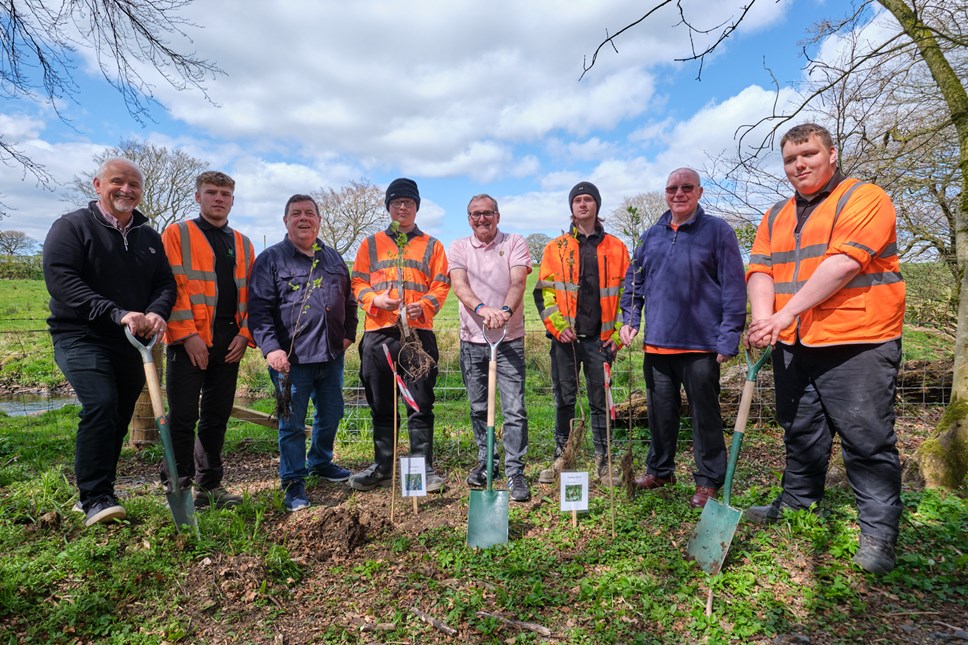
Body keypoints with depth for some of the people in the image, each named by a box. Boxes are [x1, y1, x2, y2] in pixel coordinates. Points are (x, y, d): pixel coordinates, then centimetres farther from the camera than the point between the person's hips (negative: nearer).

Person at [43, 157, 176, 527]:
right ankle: (95, 499, -15)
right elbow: (60, 280, -15)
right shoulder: (72, 226, -2)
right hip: (81, 337, -5)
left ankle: (101, 491, 24)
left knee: (119, 418, 9)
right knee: (100, 405, -23)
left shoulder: (149, 237, 14)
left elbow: (166, 283, 9)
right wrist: (117, 313, -26)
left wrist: (156, 313, -14)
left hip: (132, 344, 5)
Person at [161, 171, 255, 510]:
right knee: (183, 416, -2)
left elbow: (250, 292, 13)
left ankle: (210, 486, 20)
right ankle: (178, 486, 10)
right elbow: (172, 287, -6)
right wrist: (187, 334, -14)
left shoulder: (243, 244, 17)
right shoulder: (177, 234, 3)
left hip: (230, 342, 5)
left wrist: (245, 333, 0)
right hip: (191, 341, -4)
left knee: (217, 416, 10)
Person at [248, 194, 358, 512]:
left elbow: (349, 300, 21)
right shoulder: (271, 259, -1)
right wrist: (270, 347, -18)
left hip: (332, 355, 5)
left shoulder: (333, 258, 14)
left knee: (331, 415, 17)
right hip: (291, 358, -5)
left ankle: (320, 462, 40)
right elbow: (259, 308, -9)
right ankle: (293, 482, 18)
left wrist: (349, 333, 10)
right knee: (292, 423, 3)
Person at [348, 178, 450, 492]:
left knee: (421, 403, 0)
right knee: (381, 404, 8)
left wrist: (425, 305, -13)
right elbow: (357, 282, 10)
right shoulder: (371, 244, 15)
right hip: (378, 332, 2)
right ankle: (382, 466, 20)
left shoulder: (431, 245, 13)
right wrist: (375, 299, -10)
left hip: (418, 331, -1)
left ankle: (424, 466, 11)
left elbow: (441, 285, 6)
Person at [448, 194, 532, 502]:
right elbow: (459, 286, -10)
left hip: (509, 338, -2)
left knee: (514, 409, -5)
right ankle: (485, 462, 29)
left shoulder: (515, 243, 3)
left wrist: (505, 310, -33)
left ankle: (515, 471, 5)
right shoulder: (459, 248, 7)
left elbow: (518, 282, -12)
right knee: (478, 407, 12)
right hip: (472, 339, 3)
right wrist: (483, 308, -30)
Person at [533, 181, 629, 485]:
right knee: (564, 401, 7)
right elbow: (544, 292, 4)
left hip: (600, 338, 0)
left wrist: (618, 334, -2)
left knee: (601, 401, 6)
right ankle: (561, 458, 18)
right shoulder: (556, 248, 8)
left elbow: (626, 293, 7)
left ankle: (603, 461, 16)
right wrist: (557, 326, -8)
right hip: (566, 338, 0)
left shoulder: (616, 248, 8)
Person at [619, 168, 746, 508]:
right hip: (657, 342, 5)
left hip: (700, 344, -4)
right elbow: (634, 280, 18)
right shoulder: (651, 235, 12)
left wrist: (728, 337, -11)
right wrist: (629, 319, 6)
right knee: (660, 412, 14)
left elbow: (734, 286, -6)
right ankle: (659, 470, 31)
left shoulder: (718, 231, -2)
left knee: (705, 413, 5)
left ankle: (709, 480, 20)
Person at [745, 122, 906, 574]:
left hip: (857, 344, -6)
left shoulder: (865, 198, -4)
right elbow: (760, 270, 5)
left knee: (867, 439, 0)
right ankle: (798, 505, 33)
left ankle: (878, 533, 13)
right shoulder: (776, 217, 16)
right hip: (794, 348, 6)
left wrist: (785, 314, -20)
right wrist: (762, 320, -13)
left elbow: (844, 263, -18)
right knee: (800, 434, 17)